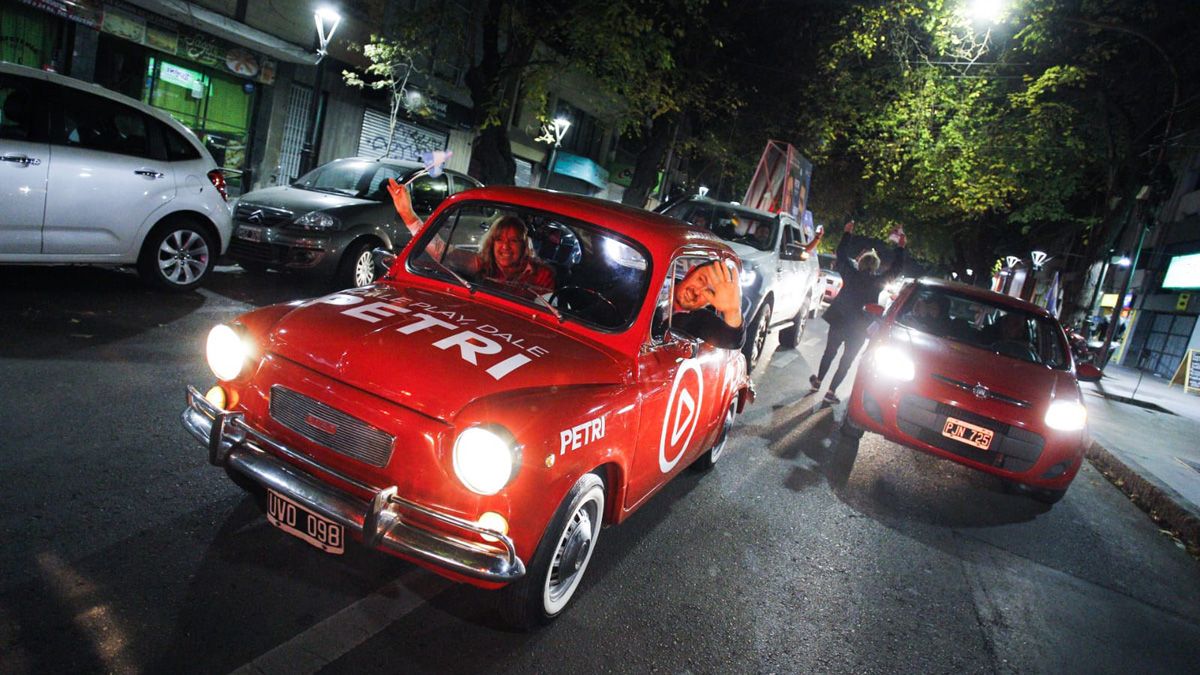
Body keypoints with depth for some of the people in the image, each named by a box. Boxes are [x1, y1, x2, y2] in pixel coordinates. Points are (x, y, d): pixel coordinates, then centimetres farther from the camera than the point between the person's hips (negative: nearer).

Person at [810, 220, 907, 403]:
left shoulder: (851, 272, -8)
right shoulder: (878, 280, -12)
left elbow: (842, 254, 6)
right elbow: (896, 268, 1)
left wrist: (847, 233, 14)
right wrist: (901, 247, 10)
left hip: (839, 320, 2)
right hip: (860, 326, -2)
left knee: (830, 351, 20)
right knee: (847, 360, 6)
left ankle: (818, 381, 30)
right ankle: (831, 391, 6)